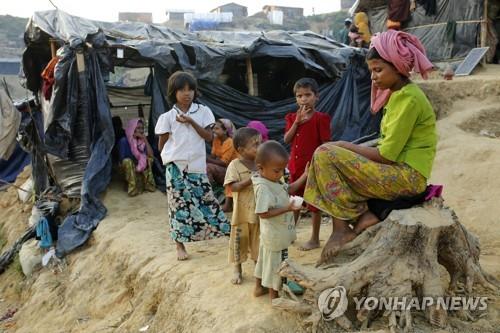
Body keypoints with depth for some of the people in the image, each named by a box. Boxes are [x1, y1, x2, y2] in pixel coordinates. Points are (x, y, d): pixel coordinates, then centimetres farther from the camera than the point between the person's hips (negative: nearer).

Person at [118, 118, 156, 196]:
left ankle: (148, 184, -17)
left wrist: (145, 140, -19)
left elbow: (151, 155, -14)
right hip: (128, 168, -3)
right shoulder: (124, 141, -13)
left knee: (149, 160, -23)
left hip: (141, 168, 4)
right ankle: (133, 187, -32)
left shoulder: (142, 140, -1)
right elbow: (122, 160, -16)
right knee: (127, 161, -34)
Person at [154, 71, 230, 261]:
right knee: (179, 204, 3)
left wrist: (191, 122, -13)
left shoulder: (203, 111, 3)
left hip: (197, 166, 1)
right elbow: (161, 145, 4)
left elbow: (209, 137, -5)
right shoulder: (167, 117, -2)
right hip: (176, 167, -1)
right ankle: (180, 245, 13)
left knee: (206, 200, 4)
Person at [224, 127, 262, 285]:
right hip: (242, 212, -4)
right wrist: (252, 179, -27)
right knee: (239, 240, 9)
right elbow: (233, 187, -20)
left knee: (258, 240, 15)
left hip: (259, 211, 4)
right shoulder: (235, 165, -12)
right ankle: (237, 269, 26)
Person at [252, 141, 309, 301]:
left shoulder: (274, 180, -1)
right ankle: (274, 294, 24)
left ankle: (259, 287, 40)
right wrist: (287, 208, -32)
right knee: (276, 263, 7)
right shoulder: (263, 188, -29)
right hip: (276, 235, -10)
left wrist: (305, 176, 4)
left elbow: (289, 189, 13)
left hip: (273, 233, 10)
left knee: (266, 258, 23)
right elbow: (263, 213, -30)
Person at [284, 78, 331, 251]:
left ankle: (315, 239, 16)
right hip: (296, 166, 6)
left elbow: (326, 144, -11)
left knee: (314, 203, 5)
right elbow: (286, 140, -3)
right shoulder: (293, 118, 8)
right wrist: (297, 121, -13)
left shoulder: (320, 118, -9)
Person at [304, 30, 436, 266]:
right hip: (397, 172, 10)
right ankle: (363, 216, -2)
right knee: (331, 152, 12)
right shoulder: (398, 94, 15)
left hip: (406, 177, -10)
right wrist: (347, 149, 2)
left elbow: (387, 154, -19)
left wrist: (346, 147, -7)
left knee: (326, 155, -16)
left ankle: (342, 228, -10)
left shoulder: (407, 98, -15)